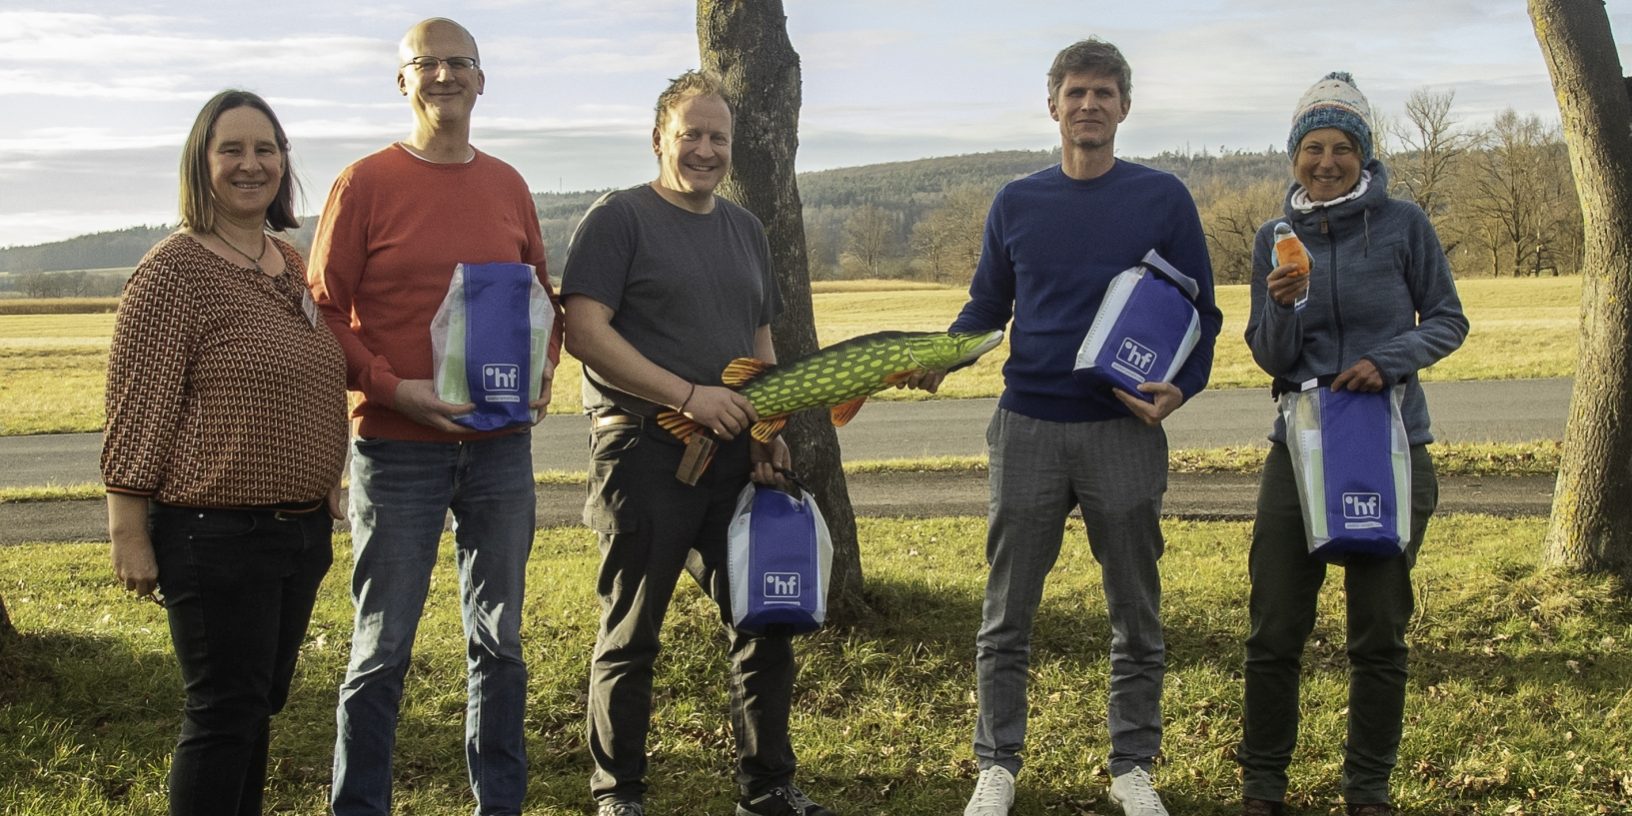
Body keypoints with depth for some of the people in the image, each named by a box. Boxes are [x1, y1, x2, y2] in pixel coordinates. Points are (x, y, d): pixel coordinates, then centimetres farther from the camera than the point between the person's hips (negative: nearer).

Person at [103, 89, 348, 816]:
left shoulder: (292, 265, 12)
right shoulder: (173, 271, -10)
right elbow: (137, 410, -13)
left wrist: (325, 499, 21)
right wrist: (128, 532, -15)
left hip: (301, 530, 7)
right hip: (217, 535, -7)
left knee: (260, 707, 14)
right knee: (223, 715, -3)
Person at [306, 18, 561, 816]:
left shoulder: (507, 184, 9)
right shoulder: (364, 184, -4)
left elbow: (541, 295, 17)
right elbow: (324, 312, -5)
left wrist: (541, 369, -1)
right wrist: (392, 388, -17)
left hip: (500, 444, 4)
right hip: (396, 447, -4)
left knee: (498, 639, 12)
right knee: (382, 647, 2)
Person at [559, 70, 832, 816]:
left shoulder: (745, 229, 16)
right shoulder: (619, 218, -4)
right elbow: (585, 333, -14)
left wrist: (769, 429, 7)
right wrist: (687, 395, -18)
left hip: (734, 455, 6)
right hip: (643, 452, -6)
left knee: (765, 624, 8)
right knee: (630, 635, 3)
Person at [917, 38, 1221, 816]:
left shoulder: (1163, 199, 2)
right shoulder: (1016, 203, 7)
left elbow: (1200, 311, 5)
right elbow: (985, 306, 14)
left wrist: (1183, 386, -13)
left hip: (1126, 431, -1)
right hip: (1027, 430, 1)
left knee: (1135, 614, 8)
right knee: (1007, 613, 5)